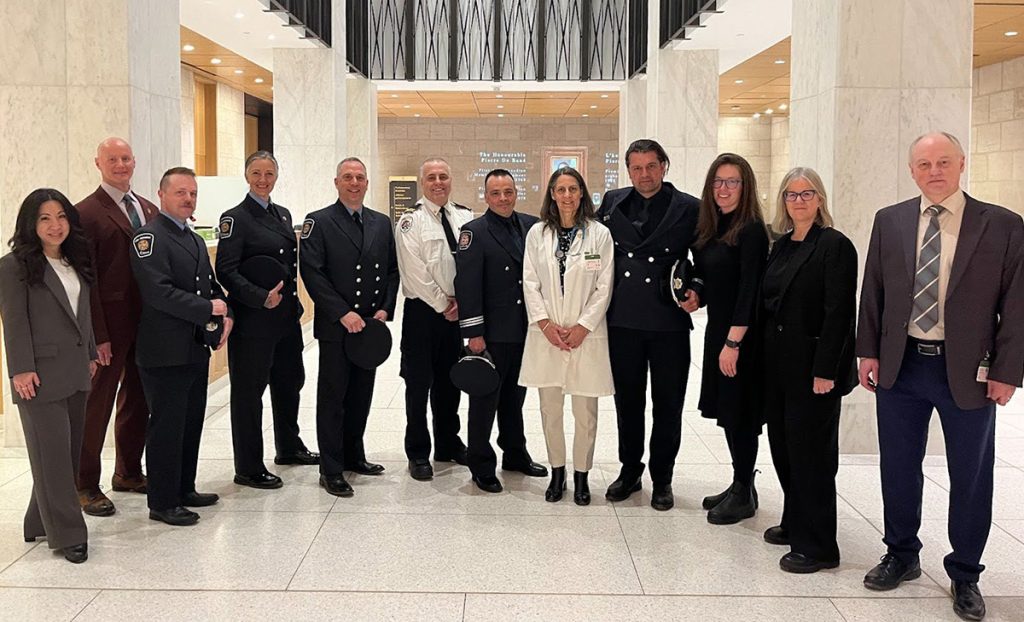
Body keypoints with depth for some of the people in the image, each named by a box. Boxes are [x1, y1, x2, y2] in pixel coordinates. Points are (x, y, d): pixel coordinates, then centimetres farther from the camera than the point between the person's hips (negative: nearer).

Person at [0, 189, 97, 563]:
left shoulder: (75, 262, 13)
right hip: (42, 375, -7)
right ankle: (68, 534, 5)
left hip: (75, 373, 7)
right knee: (52, 455, -2)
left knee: (70, 452, 11)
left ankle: (42, 522, 25)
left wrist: (90, 354, 16)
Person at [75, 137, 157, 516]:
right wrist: (97, 335, -17)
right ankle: (86, 486, 15)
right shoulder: (87, 212, -9)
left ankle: (129, 472, 32)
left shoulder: (148, 209, 12)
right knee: (97, 404, 3)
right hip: (111, 325, -7)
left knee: (137, 398, 17)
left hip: (148, 323, 7)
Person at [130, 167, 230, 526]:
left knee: (192, 423, 16)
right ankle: (162, 503, 12)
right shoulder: (149, 237, -11)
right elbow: (158, 291, -22)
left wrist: (226, 314, -1)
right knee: (166, 427, 0)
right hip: (165, 352, -8)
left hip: (196, 349, 9)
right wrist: (209, 309, -17)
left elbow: (211, 285, 19)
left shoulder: (196, 240, 17)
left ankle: (184, 490, 29)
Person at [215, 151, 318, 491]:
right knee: (248, 391, 1)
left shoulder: (282, 214, 13)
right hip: (252, 320, -8)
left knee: (289, 380, 19)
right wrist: (262, 297, -24)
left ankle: (289, 447, 38)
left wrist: (293, 302, 13)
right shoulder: (235, 218, -9)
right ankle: (248, 468, 11)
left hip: (286, 314, 8)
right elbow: (226, 271, -16)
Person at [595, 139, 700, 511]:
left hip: (669, 323, -2)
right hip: (623, 321, 2)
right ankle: (630, 470, 29)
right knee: (628, 401, 13)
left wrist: (697, 291, -15)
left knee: (667, 404, 7)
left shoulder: (688, 208, -1)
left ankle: (662, 478, 23)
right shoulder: (612, 203, 7)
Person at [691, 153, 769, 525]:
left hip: (742, 336, -8)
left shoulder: (751, 230, -13)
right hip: (717, 329, 8)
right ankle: (739, 485, 26)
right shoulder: (710, 229, 9)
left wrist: (733, 342, -21)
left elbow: (749, 289, -18)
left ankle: (744, 494, 14)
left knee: (739, 413, 1)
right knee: (726, 411, 14)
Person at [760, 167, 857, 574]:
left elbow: (838, 312, -16)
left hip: (813, 366, -7)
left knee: (810, 453, -1)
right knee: (783, 446, 15)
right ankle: (795, 523, 31)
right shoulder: (781, 246, 12)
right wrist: (764, 357, 9)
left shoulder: (834, 246, -10)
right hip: (778, 365, 8)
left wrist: (825, 371, -20)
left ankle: (817, 546, 10)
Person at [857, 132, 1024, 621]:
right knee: (898, 469, 13)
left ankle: (965, 576, 28)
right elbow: (872, 292, 7)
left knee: (970, 478, 9)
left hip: (969, 372, -2)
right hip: (900, 365, 2)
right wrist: (869, 351, 2)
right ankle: (901, 556, 33)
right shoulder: (889, 221, 3)